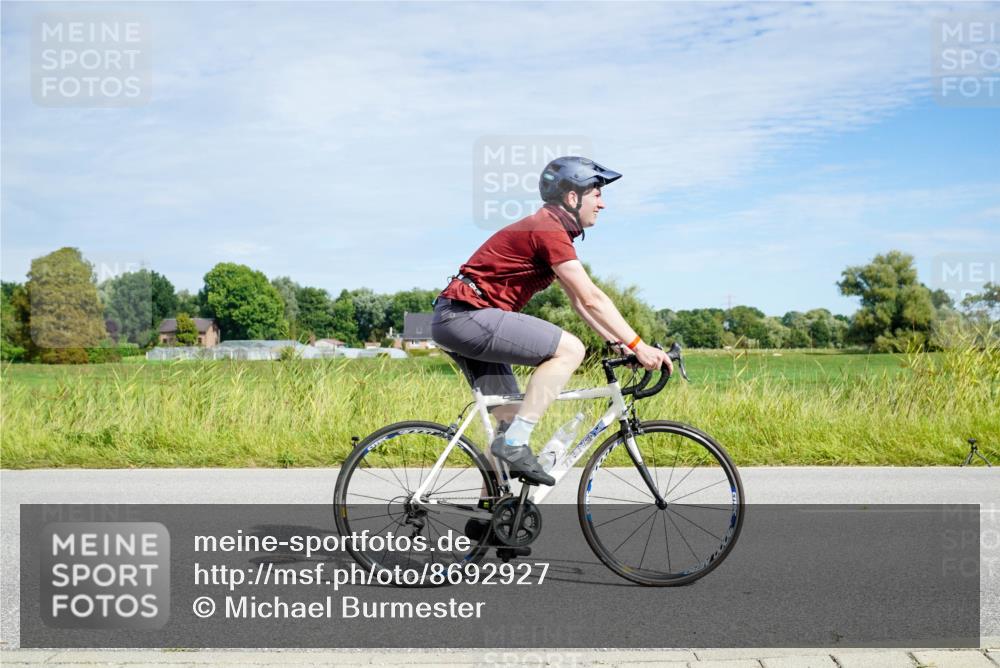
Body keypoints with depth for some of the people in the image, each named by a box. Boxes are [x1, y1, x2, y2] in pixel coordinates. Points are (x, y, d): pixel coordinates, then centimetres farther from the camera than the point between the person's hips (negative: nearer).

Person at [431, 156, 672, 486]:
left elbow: (580, 302, 17)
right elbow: (591, 299, -19)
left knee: (509, 415, 12)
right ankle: (515, 443, -17)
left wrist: (619, 344, 9)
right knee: (569, 349, -18)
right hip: (467, 315, -11)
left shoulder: (551, 229, 18)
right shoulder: (548, 230, -14)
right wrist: (638, 345, -16)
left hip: (456, 321, 11)